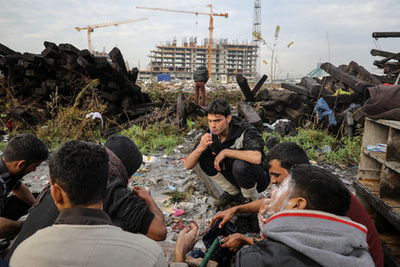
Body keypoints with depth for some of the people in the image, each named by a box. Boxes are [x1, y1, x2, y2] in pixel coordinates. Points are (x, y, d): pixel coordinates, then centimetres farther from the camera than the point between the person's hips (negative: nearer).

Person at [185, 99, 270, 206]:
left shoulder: (246, 131, -26)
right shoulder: (211, 135, -11)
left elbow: (256, 158, -47)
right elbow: (188, 166, -10)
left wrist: (225, 152, -35)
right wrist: (200, 147, -31)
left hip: (259, 180, -5)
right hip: (234, 177, 5)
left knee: (239, 165, -37)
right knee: (204, 158, -12)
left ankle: (252, 199, -5)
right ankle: (232, 192, 6)